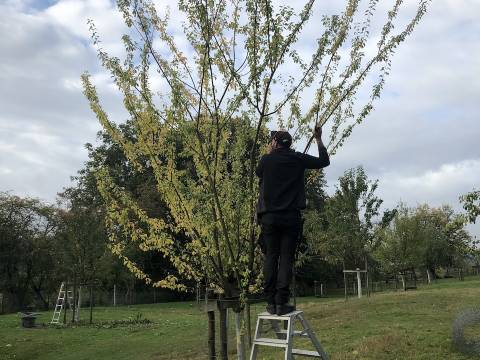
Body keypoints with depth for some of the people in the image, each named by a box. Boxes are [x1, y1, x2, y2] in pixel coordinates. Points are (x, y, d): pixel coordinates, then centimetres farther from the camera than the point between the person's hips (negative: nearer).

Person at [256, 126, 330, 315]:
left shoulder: (266, 160, 0)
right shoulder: (298, 159, 2)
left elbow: (258, 172, 21)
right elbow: (324, 161, 14)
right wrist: (319, 140, 25)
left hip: (269, 216, 1)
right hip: (291, 216, -1)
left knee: (270, 258, 6)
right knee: (286, 258, 0)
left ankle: (271, 302, 5)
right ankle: (281, 302, -3)